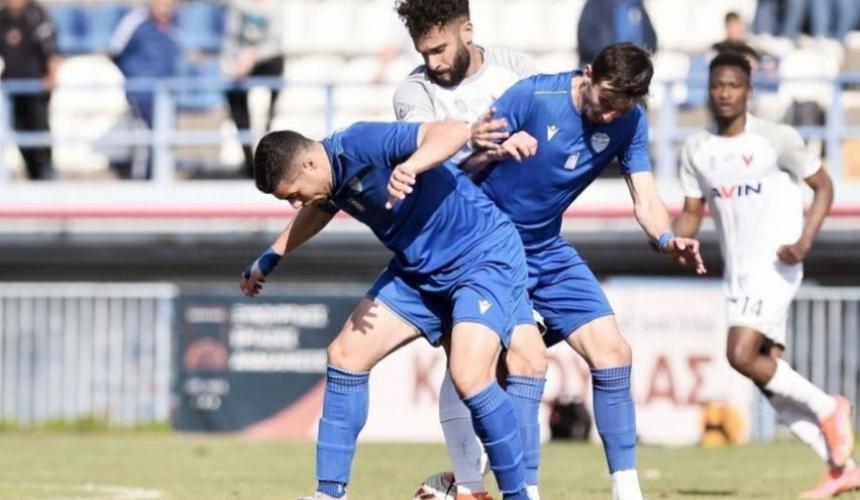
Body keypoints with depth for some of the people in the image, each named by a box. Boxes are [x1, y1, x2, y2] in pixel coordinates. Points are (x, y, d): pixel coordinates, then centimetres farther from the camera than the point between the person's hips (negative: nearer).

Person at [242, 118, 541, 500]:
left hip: (485, 257, -9)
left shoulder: (362, 144, -26)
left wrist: (411, 166, -54)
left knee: (469, 376, -26)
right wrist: (267, 261, 35)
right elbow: (318, 212, 27)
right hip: (417, 268, 9)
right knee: (346, 354, 1)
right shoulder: (330, 179, 1)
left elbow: (455, 131, -37)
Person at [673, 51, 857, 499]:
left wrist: (804, 242, -14)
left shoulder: (777, 140, -7)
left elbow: (823, 186, 0)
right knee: (769, 378, 3)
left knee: (742, 355, -23)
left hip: (775, 265, -7)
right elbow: (692, 211, 14)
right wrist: (675, 240, -9)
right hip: (737, 274, 7)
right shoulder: (696, 150, 8)